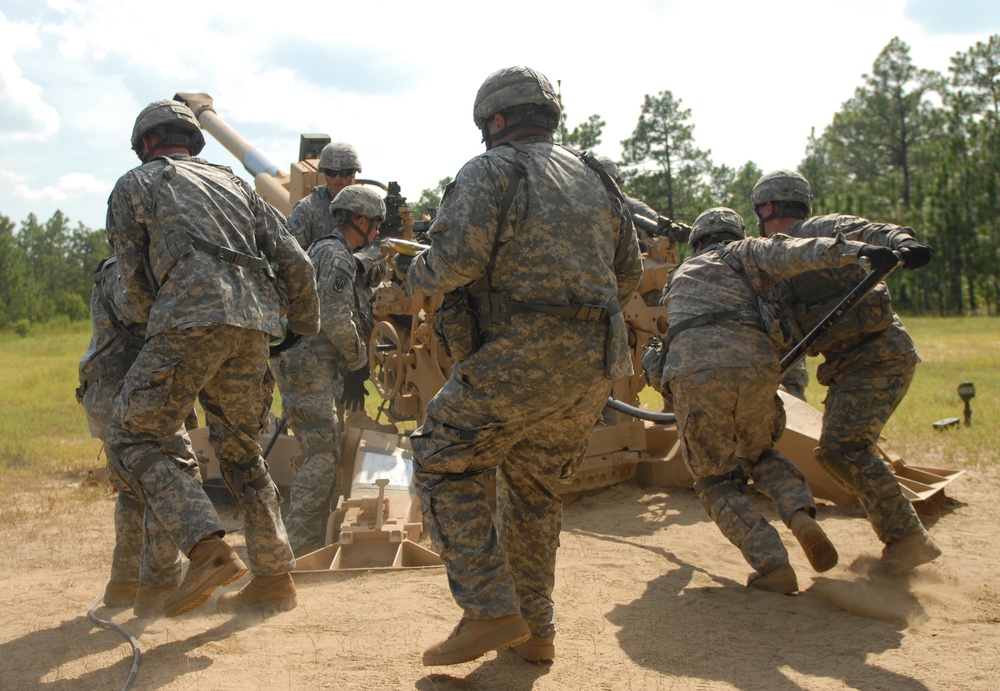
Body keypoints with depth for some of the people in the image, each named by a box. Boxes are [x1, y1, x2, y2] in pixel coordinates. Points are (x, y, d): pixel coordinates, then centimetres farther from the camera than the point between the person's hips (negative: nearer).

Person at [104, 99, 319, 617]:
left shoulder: (134, 185, 17)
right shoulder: (233, 183, 29)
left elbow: (135, 280, 12)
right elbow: (295, 262, 18)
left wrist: (160, 331, 28)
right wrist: (305, 324, 32)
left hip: (190, 313, -6)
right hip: (255, 323, 6)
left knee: (133, 441, 1)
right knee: (240, 452, 17)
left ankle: (209, 549, -16)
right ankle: (274, 580, 16)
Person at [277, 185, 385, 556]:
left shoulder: (321, 249, 22)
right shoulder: (337, 255, -11)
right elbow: (337, 320, -21)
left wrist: (349, 367, 19)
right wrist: (358, 359, -6)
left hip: (300, 366, 10)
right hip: (309, 367, -10)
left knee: (327, 453, 15)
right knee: (323, 457, -10)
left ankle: (311, 542, 21)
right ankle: (298, 549, -9)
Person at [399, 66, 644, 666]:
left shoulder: (491, 171, -4)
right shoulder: (595, 177, 17)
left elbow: (457, 260, -17)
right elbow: (630, 272, 21)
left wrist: (414, 273, 3)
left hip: (521, 360, -7)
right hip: (595, 367, 7)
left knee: (444, 465, 6)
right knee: (532, 487, 20)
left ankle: (491, 612, 0)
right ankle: (535, 629, 25)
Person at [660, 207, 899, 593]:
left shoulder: (678, 279, 33)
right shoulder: (741, 253, 22)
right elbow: (790, 253, 2)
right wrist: (856, 251, -10)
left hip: (694, 377, 0)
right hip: (754, 369, 0)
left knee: (715, 481, 14)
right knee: (758, 454, 27)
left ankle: (771, 564, -3)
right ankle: (801, 515, 2)